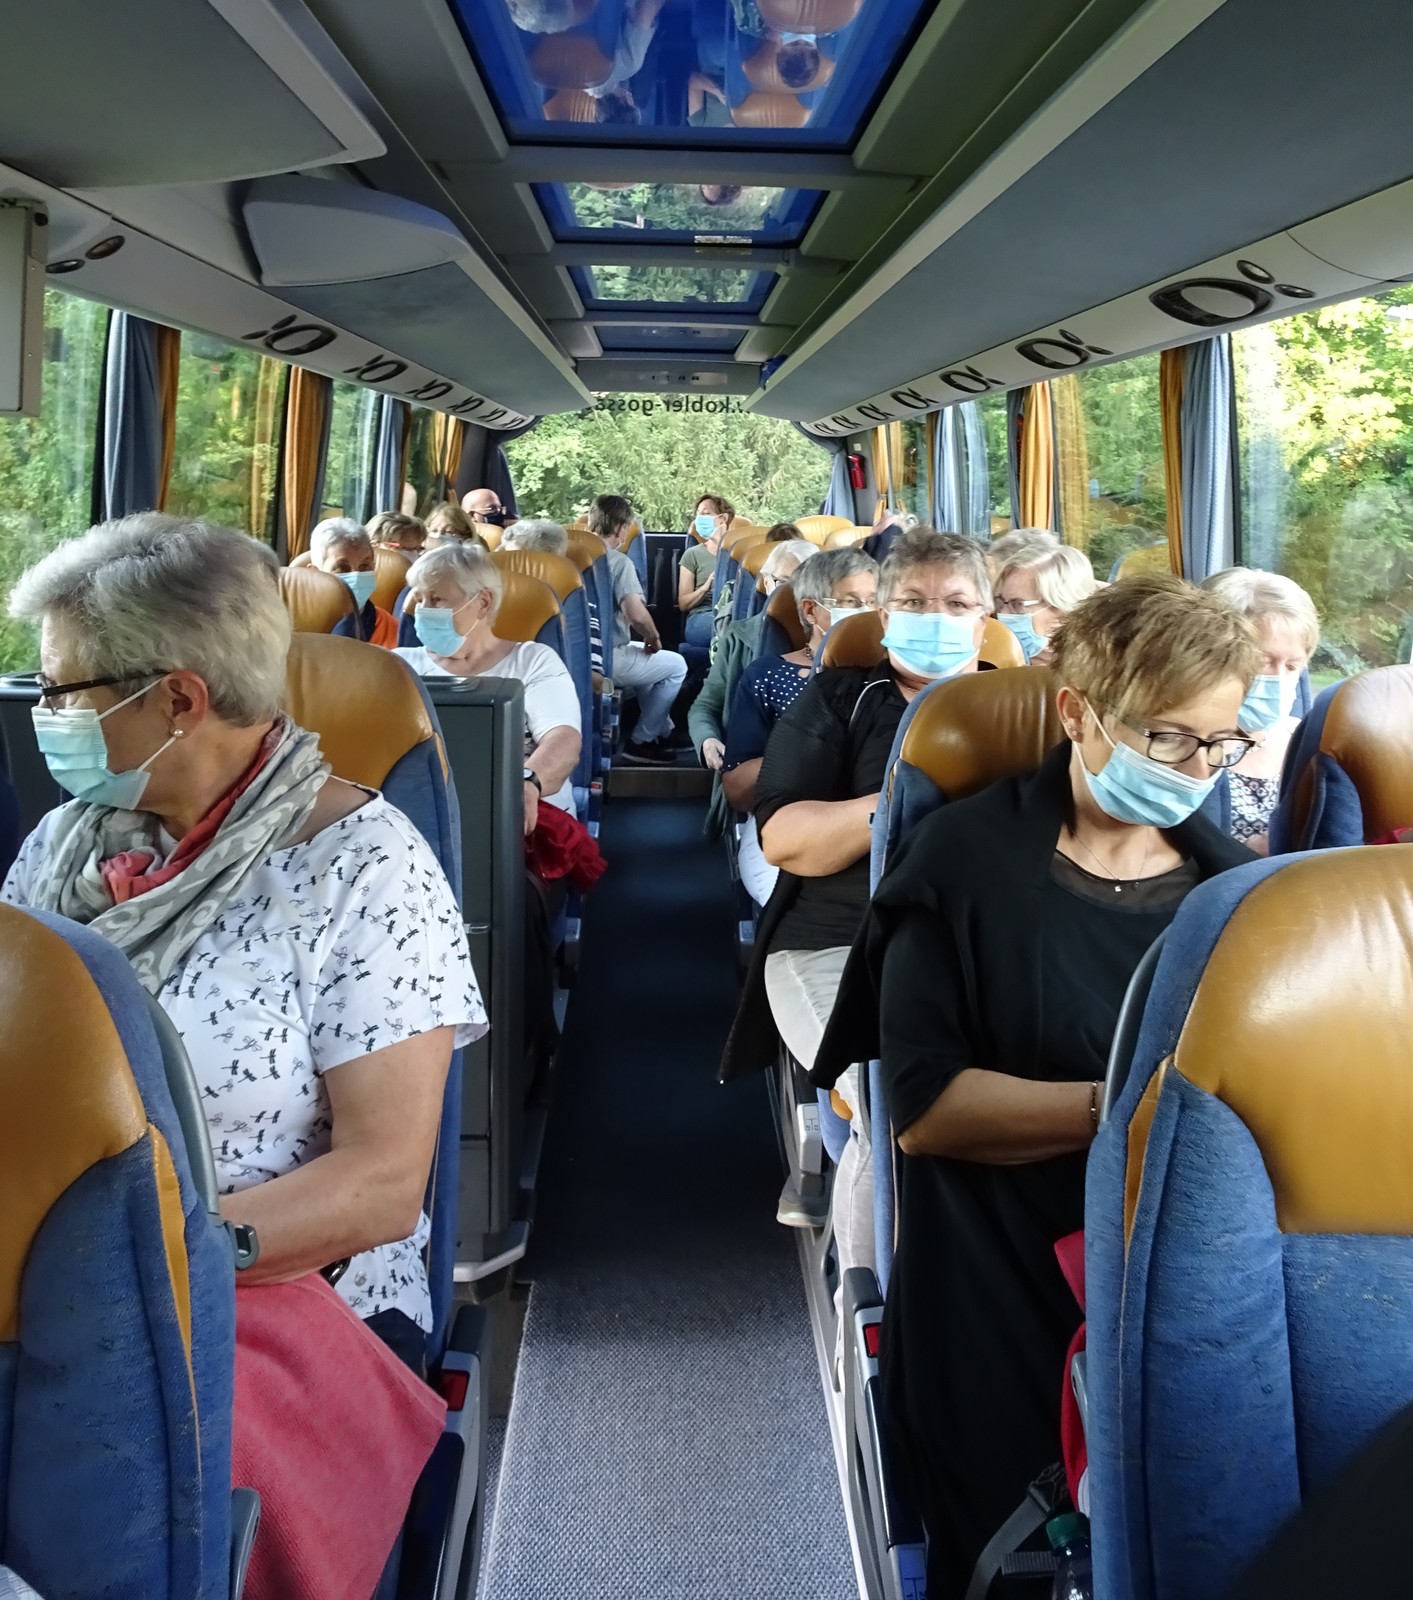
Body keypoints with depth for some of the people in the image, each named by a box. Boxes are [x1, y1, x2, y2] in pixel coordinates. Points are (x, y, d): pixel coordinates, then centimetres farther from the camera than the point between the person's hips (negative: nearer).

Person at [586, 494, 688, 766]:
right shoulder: (618, 561, -15)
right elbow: (636, 614, -26)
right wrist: (653, 637, -4)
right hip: (606, 657, -8)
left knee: (643, 656, 34)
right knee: (677, 666, 14)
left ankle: (663, 731, 40)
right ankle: (642, 742, 15)